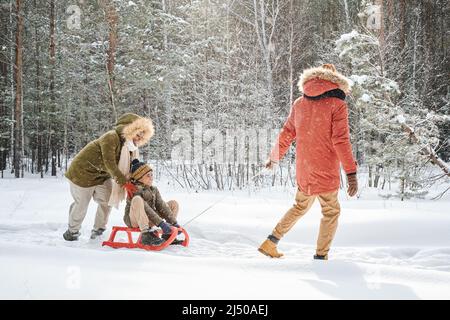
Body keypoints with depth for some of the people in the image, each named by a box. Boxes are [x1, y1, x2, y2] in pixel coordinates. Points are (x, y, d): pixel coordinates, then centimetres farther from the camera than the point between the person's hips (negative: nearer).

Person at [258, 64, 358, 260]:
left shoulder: (299, 103, 7)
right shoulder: (337, 104, -8)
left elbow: (286, 134, 14)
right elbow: (341, 140, -16)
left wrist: (274, 157, 28)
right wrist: (351, 173, -16)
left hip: (303, 170, 5)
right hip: (326, 172, -5)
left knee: (300, 206, 24)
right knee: (331, 212, 13)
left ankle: (271, 242, 19)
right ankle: (321, 256, 11)